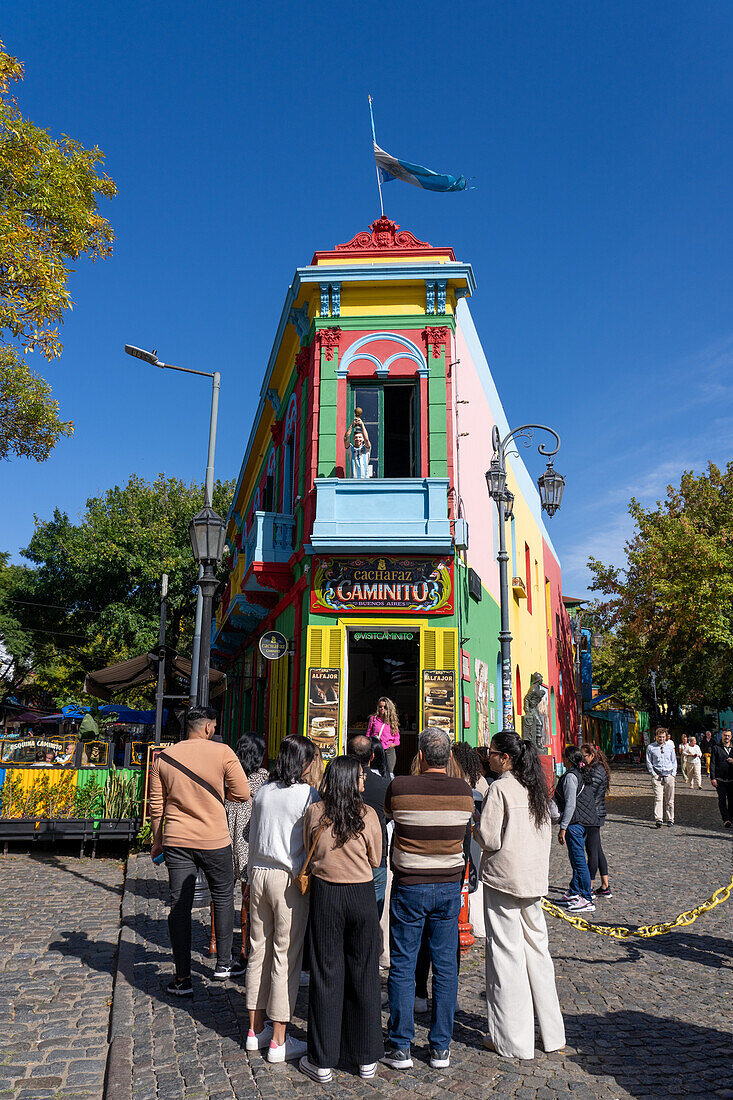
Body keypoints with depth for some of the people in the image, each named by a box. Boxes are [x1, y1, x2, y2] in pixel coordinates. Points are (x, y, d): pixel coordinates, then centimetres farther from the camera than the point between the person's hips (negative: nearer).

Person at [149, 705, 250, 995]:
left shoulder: (163, 758, 1)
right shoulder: (222, 753, -9)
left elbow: (156, 805, 6)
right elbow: (242, 794, -7)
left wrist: (157, 840, 18)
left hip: (176, 841, 2)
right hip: (214, 840, -2)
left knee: (179, 906, 9)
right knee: (223, 898, 18)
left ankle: (183, 979, 13)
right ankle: (223, 964, 29)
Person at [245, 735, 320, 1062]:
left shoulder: (263, 792, 5)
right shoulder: (308, 794, -12)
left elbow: (252, 838, 13)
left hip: (259, 875, 6)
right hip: (290, 879, -6)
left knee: (259, 952, 14)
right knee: (286, 957, 3)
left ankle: (256, 1030, 26)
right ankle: (278, 1041, 12)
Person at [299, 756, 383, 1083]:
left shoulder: (314, 813, -7)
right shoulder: (368, 815, -10)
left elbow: (309, 854, 6)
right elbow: (376, 860, 1)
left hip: (325, 896, 0)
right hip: (362, 896, 0)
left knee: (326, 975, 10)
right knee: (363, 975, 13)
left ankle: (322, 1062, 19)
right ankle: (366, 1059, 24)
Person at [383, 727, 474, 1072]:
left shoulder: (400, 787, -15)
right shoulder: (464, 791, -7)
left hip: (409, 886, -2)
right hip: (449, 885, 3)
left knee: (402, 966, 9)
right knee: (445, 965, 11)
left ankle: (400, 1047, 16)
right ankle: (440, 1047, 20)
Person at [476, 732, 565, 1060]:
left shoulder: (499, 788, -17)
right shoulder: (536, 788, 5)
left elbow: (489, 839, -18)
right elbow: (545, 834, 13)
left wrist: (476, 831, 1)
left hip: (503, 878, -7)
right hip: (535, 879, 7)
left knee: (506, 954, 3)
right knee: (536, 949, 16)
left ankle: (512, 1039, 12)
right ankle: (551, 1032, 25)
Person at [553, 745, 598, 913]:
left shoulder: (570, 776, -16)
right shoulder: (582, 775, 12)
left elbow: (570, 804, -20)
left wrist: (563, 828, -17)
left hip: (575, 823, -10)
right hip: (583, 823, 10)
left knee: (579, 860, -5)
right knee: (575, 858, 19)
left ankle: (587, 900, -1)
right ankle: (574, 893, 30)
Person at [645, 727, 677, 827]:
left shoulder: (670, 746, 9)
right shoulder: (651, 747, 2)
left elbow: (674, 761, 15)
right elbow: (649, 762, 6)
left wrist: (673, 773, 5)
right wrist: (653, 774, -3)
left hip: (669, 776, 3)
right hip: (657, 776, -2)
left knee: (670, 799, 6)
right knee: (658, 798, -13)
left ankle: (670, 819, 17)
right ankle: (658, 819, -18)